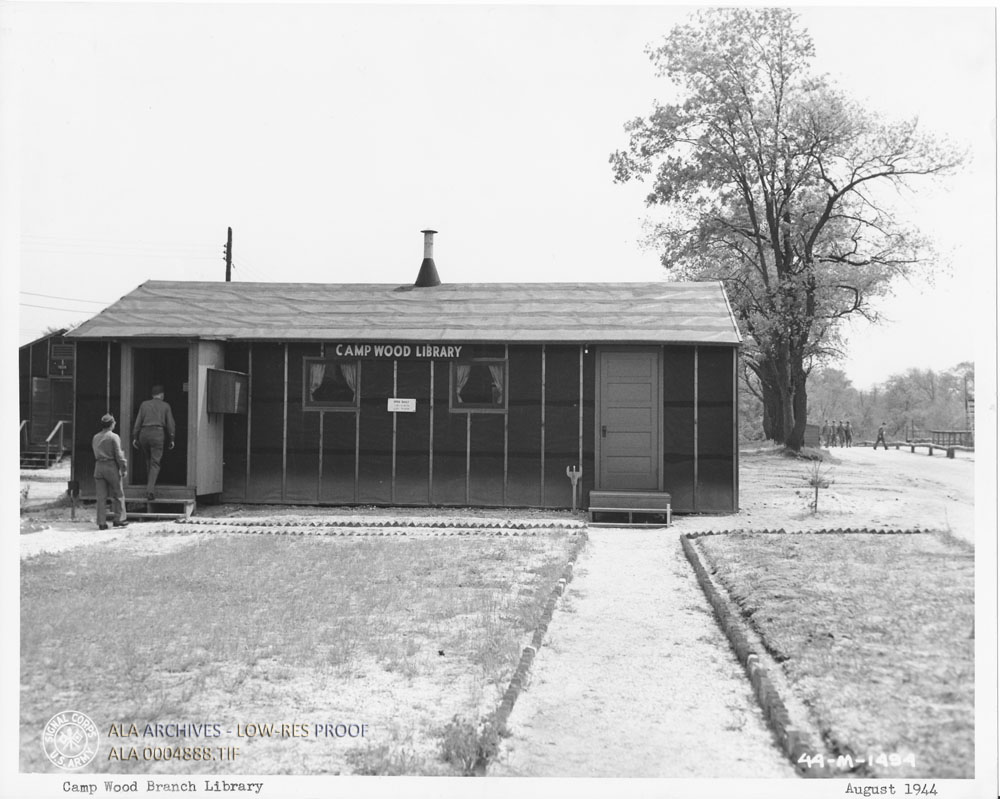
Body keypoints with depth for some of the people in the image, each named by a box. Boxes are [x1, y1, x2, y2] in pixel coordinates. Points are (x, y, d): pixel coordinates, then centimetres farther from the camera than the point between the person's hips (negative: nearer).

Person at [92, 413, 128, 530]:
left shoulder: (96, 438, 11)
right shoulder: (114, 437, -9)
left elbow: (95, 454, 14)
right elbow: (118, 455, -11)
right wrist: (123, 468, -5)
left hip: (99, 467, 5)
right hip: (112, 467, -5)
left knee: (101, 496, 5)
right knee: (118, 494, 7)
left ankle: (101, 522, 4)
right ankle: (118, 519, 9)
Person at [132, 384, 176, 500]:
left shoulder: (144, 404, 14)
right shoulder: (165, 406, 10)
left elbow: (138, 422, 8)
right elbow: (170, 424, 6)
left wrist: (135, 437, 8)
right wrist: (171, 439, 12)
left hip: (144, 434, 3)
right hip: (158, 434, -3)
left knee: (148, 461, 17)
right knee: (155, 463, -5)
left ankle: (150, 487, 19)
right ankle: (150, 489, -21)